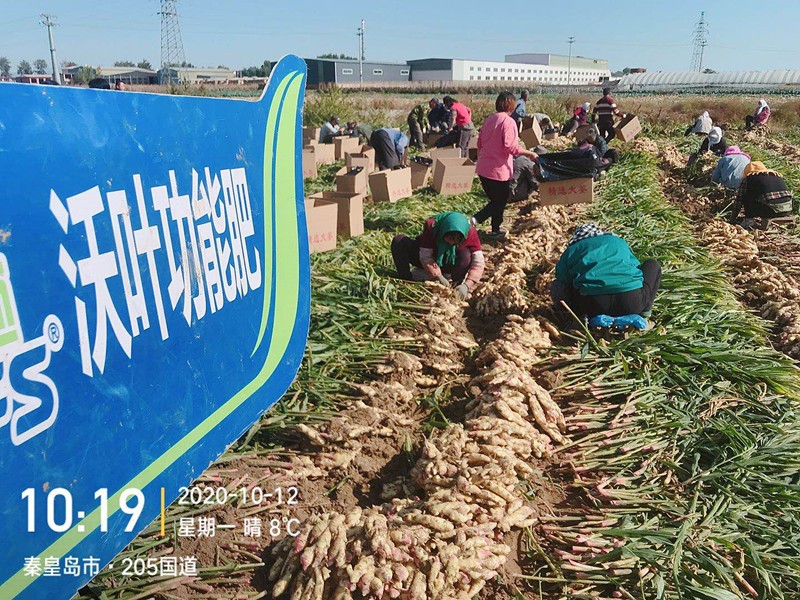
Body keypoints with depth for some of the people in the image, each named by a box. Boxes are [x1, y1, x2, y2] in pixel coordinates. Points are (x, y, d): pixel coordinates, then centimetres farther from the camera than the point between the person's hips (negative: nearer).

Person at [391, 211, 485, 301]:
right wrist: (439, 277, -39)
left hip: (449, 264, 0)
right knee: (399, 240, -23)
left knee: (466, 254, -34)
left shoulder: (470, 233, -28)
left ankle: (457, 285, -14)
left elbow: (479, 263, -31)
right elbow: (426, 257, -27)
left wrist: (466, 285, -44)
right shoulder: (431, 226, -31)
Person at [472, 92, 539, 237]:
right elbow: (511, 147, -22)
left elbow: (480, 142, 16)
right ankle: (476, 219, -12)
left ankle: (495, 229, 26)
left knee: (495, 199, 21)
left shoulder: (489, 119, 8)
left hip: (483, 168, 8)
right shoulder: (508, 122, -15)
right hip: (499, 170, -8)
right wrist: (530, 153, -11)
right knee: (500, 201, 7)